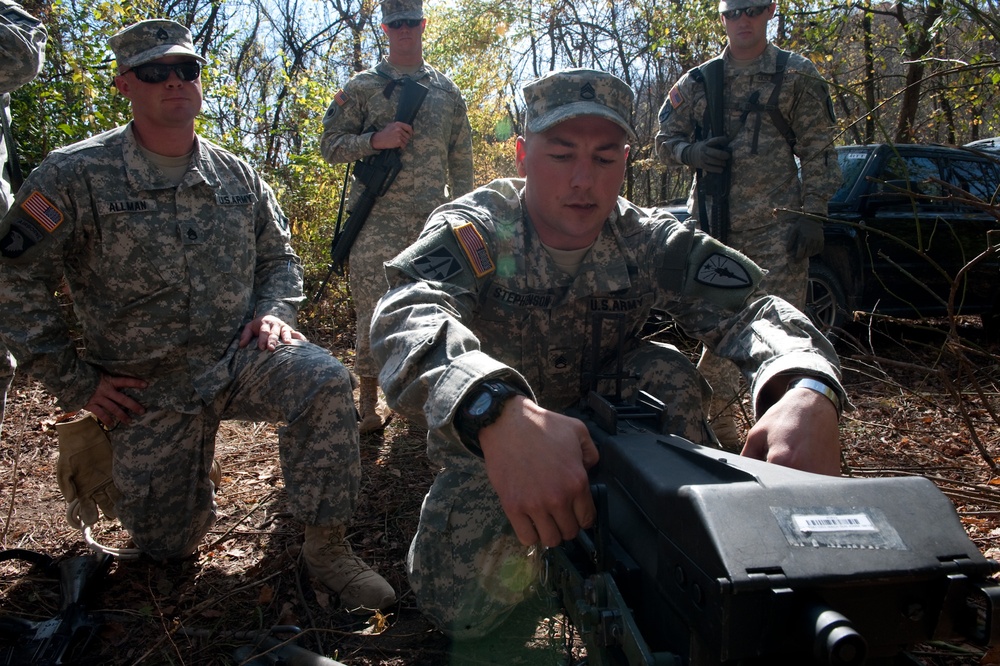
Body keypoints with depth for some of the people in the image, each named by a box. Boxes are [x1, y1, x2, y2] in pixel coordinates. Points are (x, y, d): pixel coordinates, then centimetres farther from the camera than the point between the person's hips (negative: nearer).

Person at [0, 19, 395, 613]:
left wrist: (274, 312, -8)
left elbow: (279, 258, 14)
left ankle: (327, 545, -15)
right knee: (168, 546, 7)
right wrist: (74, 383, -9)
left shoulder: (238, 176, 4)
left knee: (325, 380, -31)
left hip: (241, 356, 2)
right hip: (149, 391, -1)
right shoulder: (76, 175, -9)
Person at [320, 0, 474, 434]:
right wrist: (374, 140, -13)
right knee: (374, 307, -5)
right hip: (378, 217, -2)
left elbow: (460, 160, 16)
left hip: (432, 216, 3)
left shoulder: (447, 91, 15)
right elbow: (330, 145, 4)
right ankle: (368, 397, 6)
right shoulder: (362, 87, 7)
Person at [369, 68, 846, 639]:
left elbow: (749, 308, -25)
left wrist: (808, 391, -50)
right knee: (465, 609, -25)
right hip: (481, 438, -2)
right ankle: (543, 552, 6)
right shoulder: (474, 230, -22)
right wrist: (497, 410, -65)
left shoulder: (649, 242, -12)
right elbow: (408, 316, -42)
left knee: (668, 374, -25)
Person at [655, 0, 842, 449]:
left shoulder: (798, 76, 5)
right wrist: (693, 151, -6)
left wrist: (811, 215, -7)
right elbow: (665, 141, 16)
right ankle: (717, 423, 21)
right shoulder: (697, 82, 12)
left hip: (776, 226, -2)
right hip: (714, 223, 3)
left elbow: (818, 154, 2)